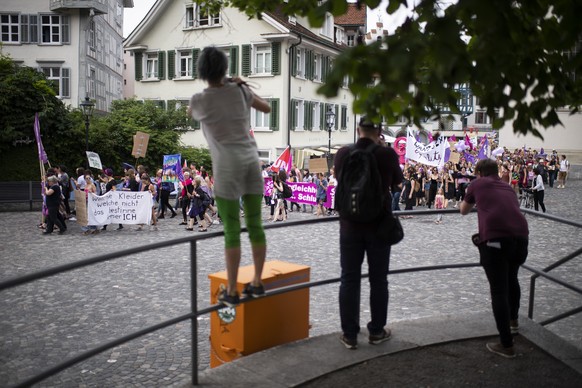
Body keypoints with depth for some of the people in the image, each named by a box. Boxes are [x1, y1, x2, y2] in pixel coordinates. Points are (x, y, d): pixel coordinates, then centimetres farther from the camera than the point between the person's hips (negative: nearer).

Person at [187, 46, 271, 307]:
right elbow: (267, 108, 24)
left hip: (228, 167, -4)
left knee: (232, 231, -1)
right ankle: (257, 283, 18)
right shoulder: (240, 91, 6)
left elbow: (190, 114, 23)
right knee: (255, 224, 9)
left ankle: (231, 292, 6)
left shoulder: (199, 100, -3)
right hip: (251, 161, 4)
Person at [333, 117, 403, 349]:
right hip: (379, 224, -1)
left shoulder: (343, 154, -5)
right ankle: (377, 331, 21)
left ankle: (349, 334, 10)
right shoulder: (387, 154, -10)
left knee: (349, 280, 6)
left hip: (350, 225, 1)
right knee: (378, 280, 11)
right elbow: (397, 181, 9)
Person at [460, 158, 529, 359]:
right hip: (521, 235, 6)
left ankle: (507, 345, 2)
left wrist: (474, 202, 50)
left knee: (499, 290, 0)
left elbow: (464, 211, 30)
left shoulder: (477, 183, 16)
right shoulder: (507, 188, 27)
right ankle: (513, 320, 51)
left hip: (495, 237, -5)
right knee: (512, 279, 30)